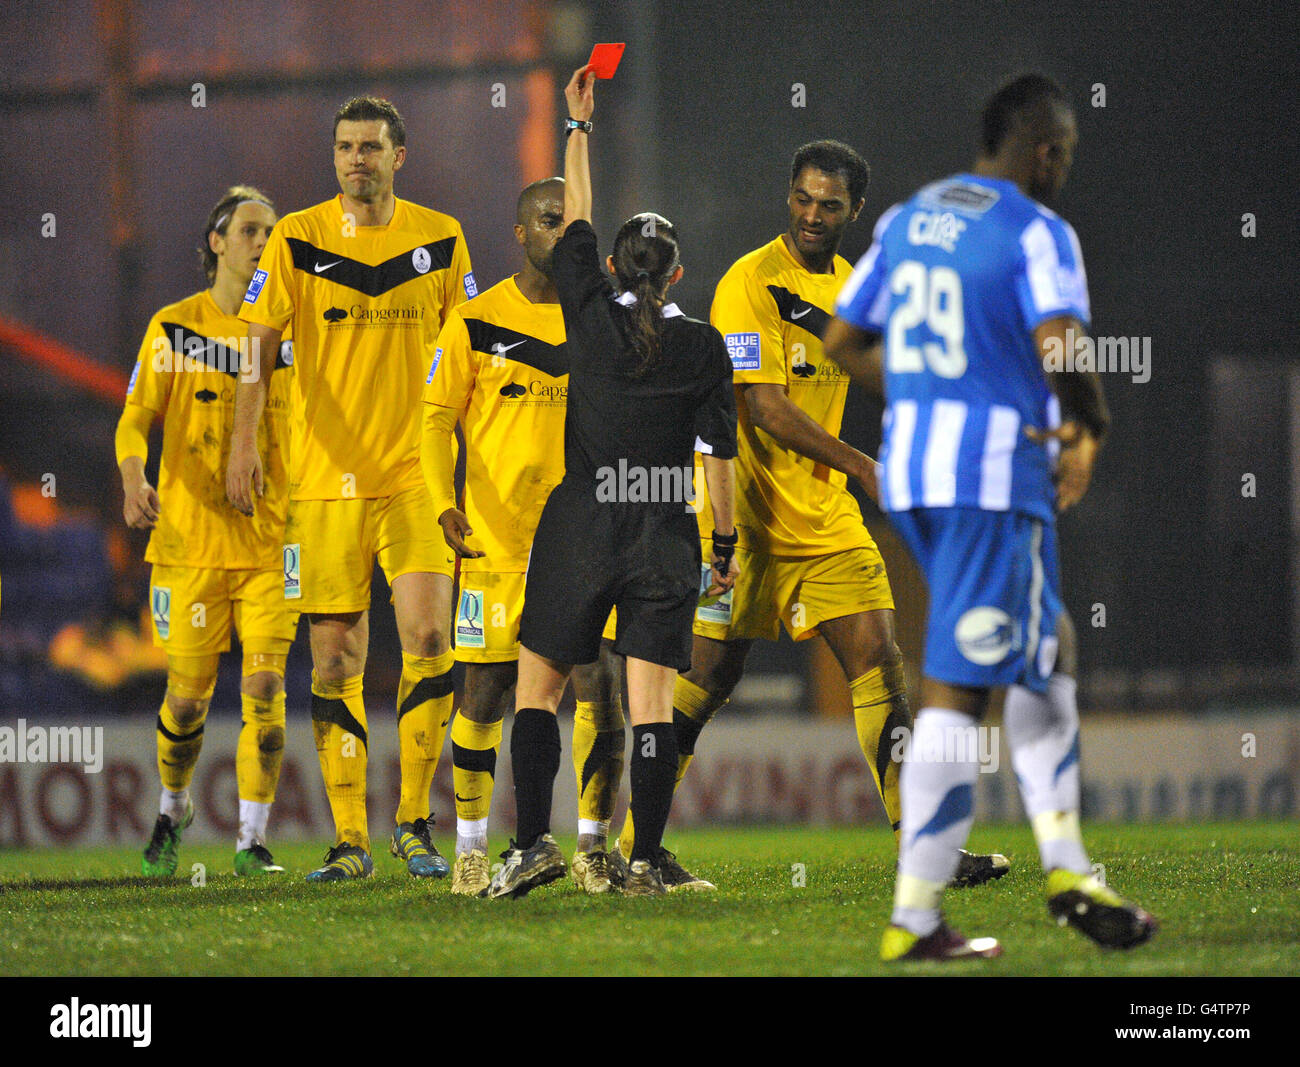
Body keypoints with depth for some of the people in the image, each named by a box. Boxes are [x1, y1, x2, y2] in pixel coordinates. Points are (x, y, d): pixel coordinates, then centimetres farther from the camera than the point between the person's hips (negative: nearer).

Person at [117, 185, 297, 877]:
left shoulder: (288, 327, 8)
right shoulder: (174, 327, 4)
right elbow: (136, 417, -1)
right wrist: (133, 477, -21)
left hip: (270, 540, 1)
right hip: (191, 536, -1)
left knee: (264, 689, -9)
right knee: (188, 696, 2)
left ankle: (252, 839, -2)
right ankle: (171, 809, 29)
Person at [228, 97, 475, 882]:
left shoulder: (442, 240, 5)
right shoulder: (297, 240, 1)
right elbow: (259, 344, -1)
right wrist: (244, 442, -12)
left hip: (414, 471, 0)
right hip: (324, 478, 0)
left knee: (429, 635, -14)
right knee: (336, 660, 1)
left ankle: (415, 819, 0)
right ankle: (350, 838, 8)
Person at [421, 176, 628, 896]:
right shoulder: (475, 323, 0)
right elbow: (438, 419, 0)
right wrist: (445, 506, -14)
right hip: (496, 539, -2)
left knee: (602, 688, -6)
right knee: (487, 694, 2)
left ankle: (592, 848, 4)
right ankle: (471, 845, 16)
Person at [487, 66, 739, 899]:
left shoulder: (593, 318, -2)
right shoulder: (703, 346, -1)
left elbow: (577, 220, 12)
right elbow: (720, 452, 1)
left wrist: (580, 126, 21)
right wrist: (727, 543, 9)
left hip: (580, 531, -1)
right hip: (665, 540, 1)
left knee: (537, 689, 8)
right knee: (652, 703, 0)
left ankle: (535, 842, -5)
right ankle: (646, 861, -6)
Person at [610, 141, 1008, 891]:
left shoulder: (851, 287, 12)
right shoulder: (751, 283, -12)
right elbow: (765, 408, -19)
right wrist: (862, 466, -22)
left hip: (826, 519, 6)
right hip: (747, 518, -6)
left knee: (880, 660, -4)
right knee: (708, 677, -1)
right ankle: (636, 847, 11)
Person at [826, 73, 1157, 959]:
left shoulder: (906, 220, 13)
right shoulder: (1037, 232, -10)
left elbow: (844, 341, 20)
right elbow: (1061, 345, -25)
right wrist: (1089, 428, -9)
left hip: (907, 468, 8)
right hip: (996, 475, -8)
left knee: (1045, 657, 20)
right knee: (958, 692, -5)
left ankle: (1066, 866, 14)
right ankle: (915, 915, -5)